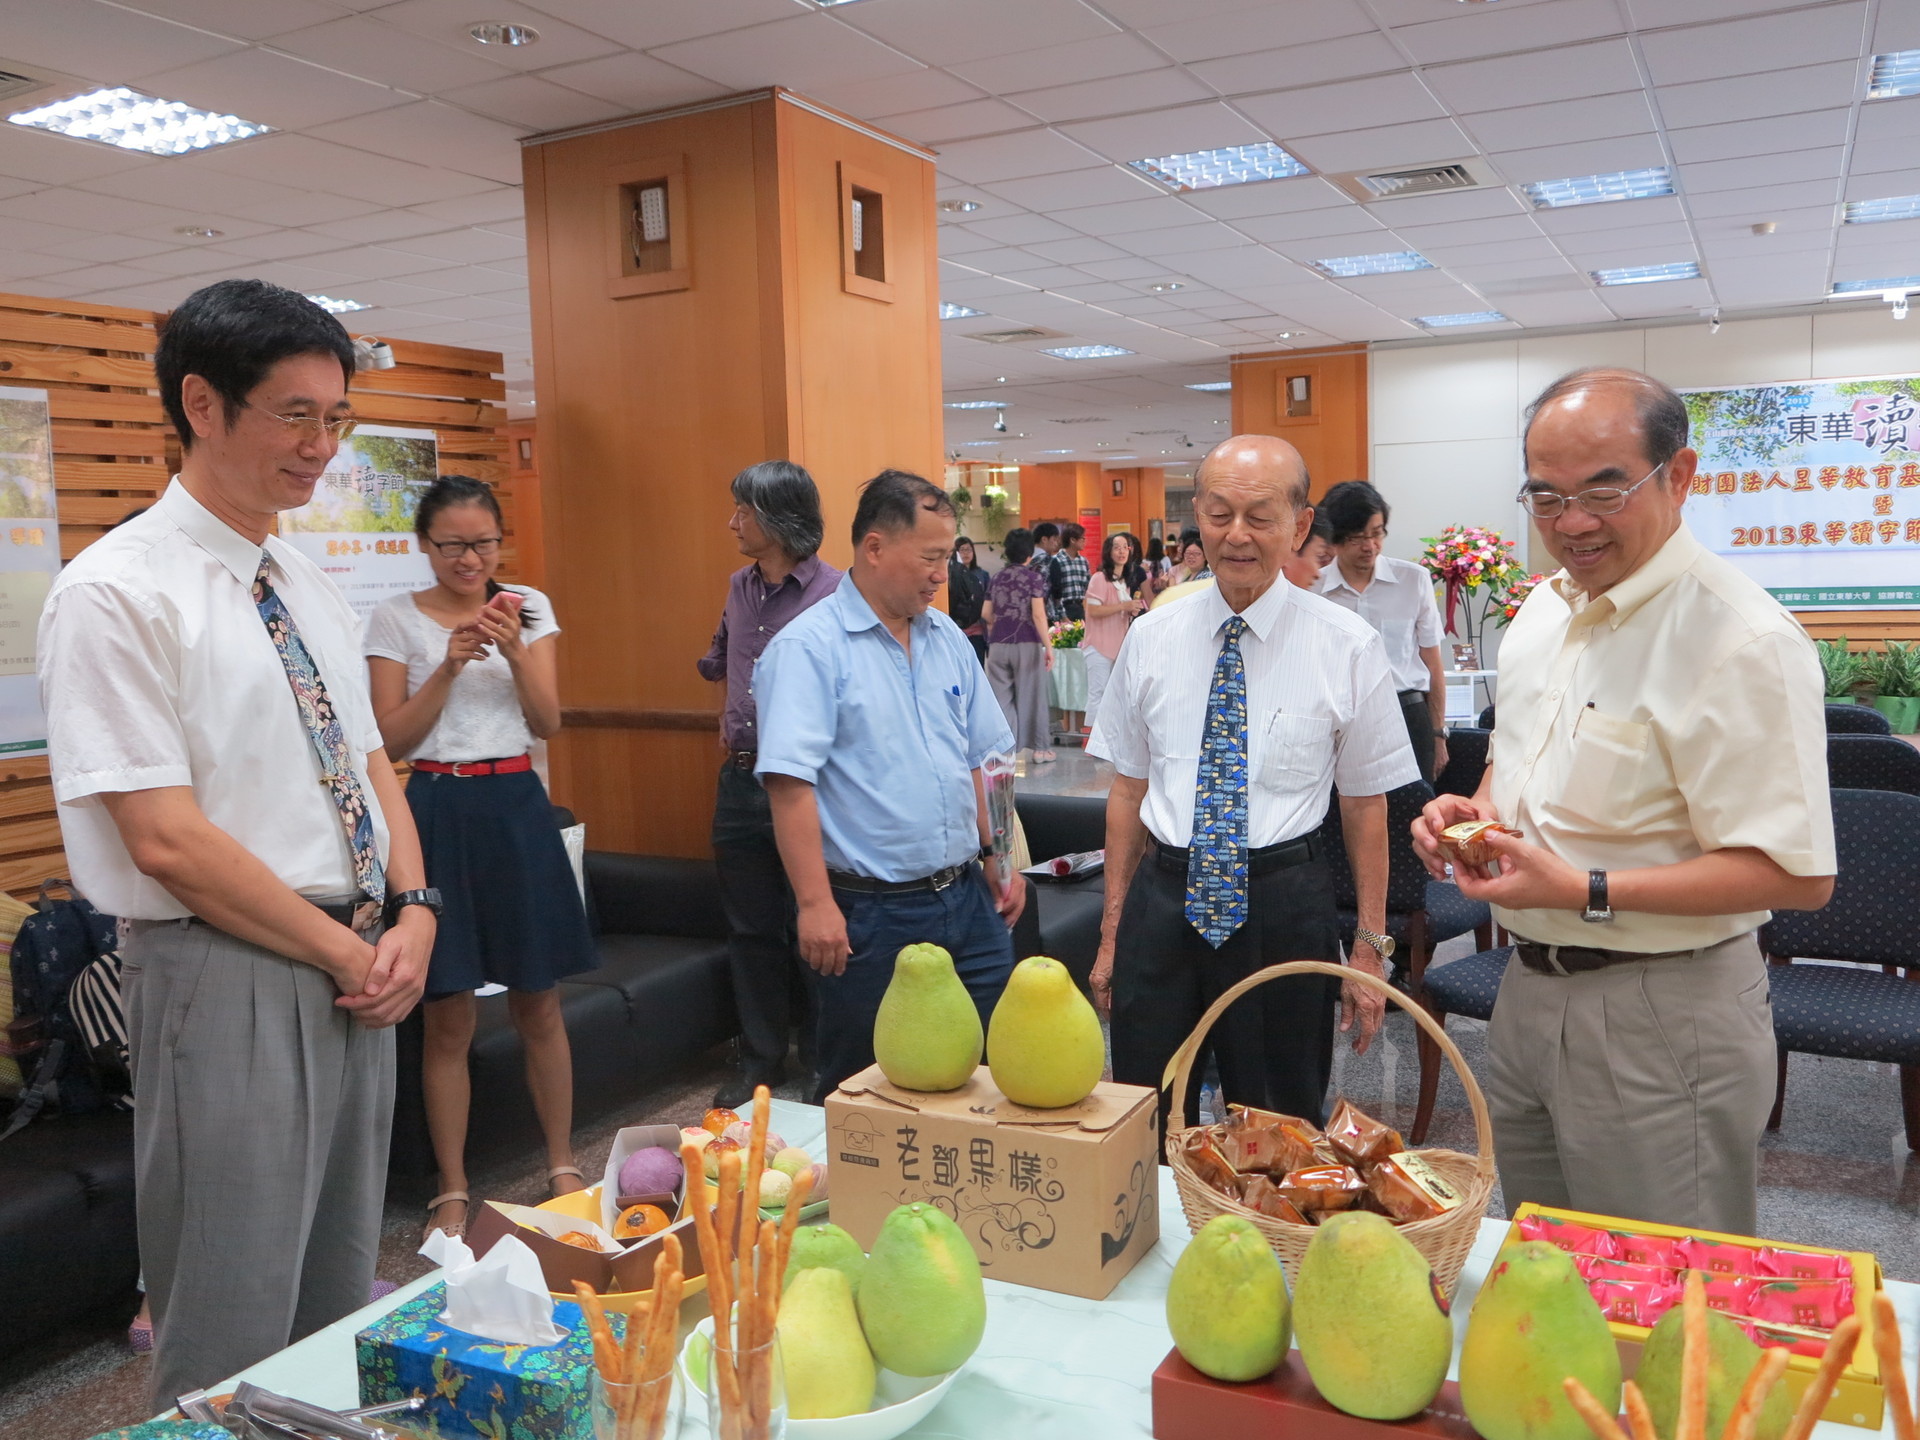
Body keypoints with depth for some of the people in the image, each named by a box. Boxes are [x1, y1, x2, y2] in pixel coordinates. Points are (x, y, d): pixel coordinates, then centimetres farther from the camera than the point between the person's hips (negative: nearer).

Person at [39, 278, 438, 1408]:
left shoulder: (315, 589, 10)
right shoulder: (117, 593, -13)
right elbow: (167, 840, -18)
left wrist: (414, 916, -4)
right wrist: (350, 952, -14)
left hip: (360, 968, 7)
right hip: (228, 978, -7)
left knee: (342, 1295, 20)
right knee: (237, 1327, 6)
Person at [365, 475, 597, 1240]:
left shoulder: (529, 607, 5)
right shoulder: (394, 618, 0)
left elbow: (548, 722, -2)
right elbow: (392, 740, -5)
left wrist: (514, 650, -18)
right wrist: (449, 665, -17)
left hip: (516, 808, 2)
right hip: (439, 811, -1)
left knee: (538, 1003, 9)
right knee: (448, 1017, 3)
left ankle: (562, 1164, 25)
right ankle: (452, 1190, 18)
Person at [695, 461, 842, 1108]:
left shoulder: (833, 593, -13)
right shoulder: (739, 587, 9)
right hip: (740, 782, 7)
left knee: (810, 932, 4)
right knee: (751, 930, 14)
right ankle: (760, 1059, 27)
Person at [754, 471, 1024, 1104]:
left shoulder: (948, 639, 10)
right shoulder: (808, 647, -12)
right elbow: (789, 782, -19)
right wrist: (816, 905, -23)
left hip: (967, 901, 6)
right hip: (869, 915, -6)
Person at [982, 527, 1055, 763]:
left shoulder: (996, 578, 8)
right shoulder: (1034, 577, -5)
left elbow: (986, 614, 8)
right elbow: (1038, 615, -12)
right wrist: (1048, 646, -11)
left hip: (998, 644, 3)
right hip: (1027, 644, -3)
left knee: (1001, 697, 5)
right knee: (1031, 696, 7)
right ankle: (1040, 748, 17)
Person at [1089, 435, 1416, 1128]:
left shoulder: (1348, 646, -4)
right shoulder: (1151, 638, 2)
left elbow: (1365, 804, 1)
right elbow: (1127, 790, 8)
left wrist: (1370, 947, 1)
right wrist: (1113, 932, 9)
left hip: (1285, 911, -2)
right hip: (1161, 900, 2)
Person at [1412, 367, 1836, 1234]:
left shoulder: (1741, 639, -21)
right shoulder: (1543, 609, 7)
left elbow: (1799, 874, -23)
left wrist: (1588, 893, -26)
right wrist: (1475, 809, 0)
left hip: (1659, 1021, -8)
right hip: (1530, 990, 8)